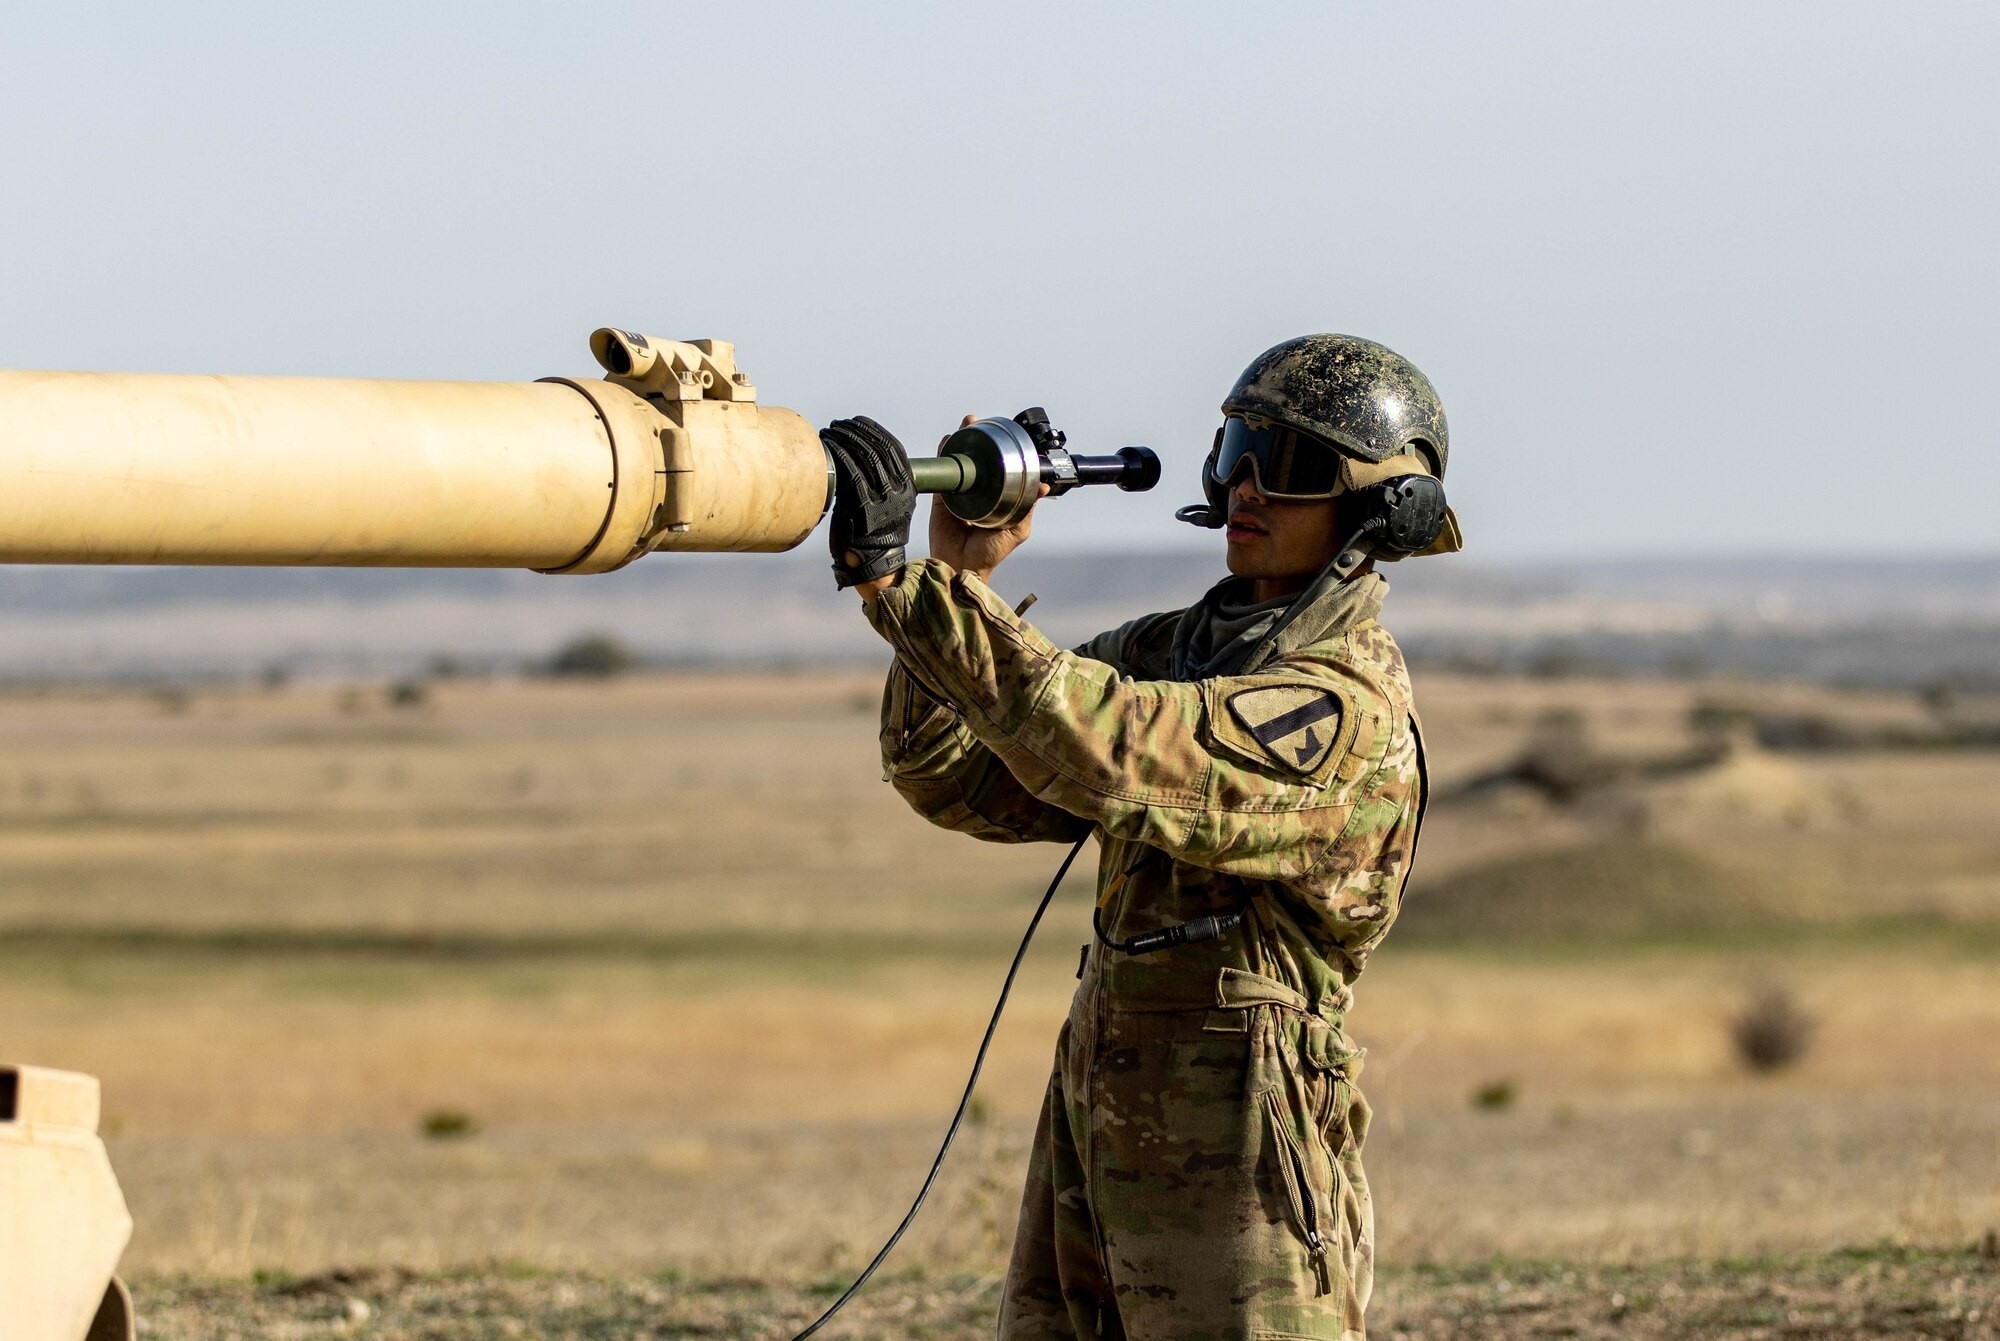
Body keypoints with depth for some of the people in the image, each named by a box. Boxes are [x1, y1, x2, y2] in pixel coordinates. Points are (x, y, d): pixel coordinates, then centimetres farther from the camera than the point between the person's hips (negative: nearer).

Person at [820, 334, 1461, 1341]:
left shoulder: (1345, 707, -15)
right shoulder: (1172, 648, 13)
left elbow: (1098, 755, -28)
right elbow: (962, 780, 8)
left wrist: (907, 583, -29)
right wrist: (955, 579, -6)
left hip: (1233, 1170, -8)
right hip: (1095, 1134, 8)